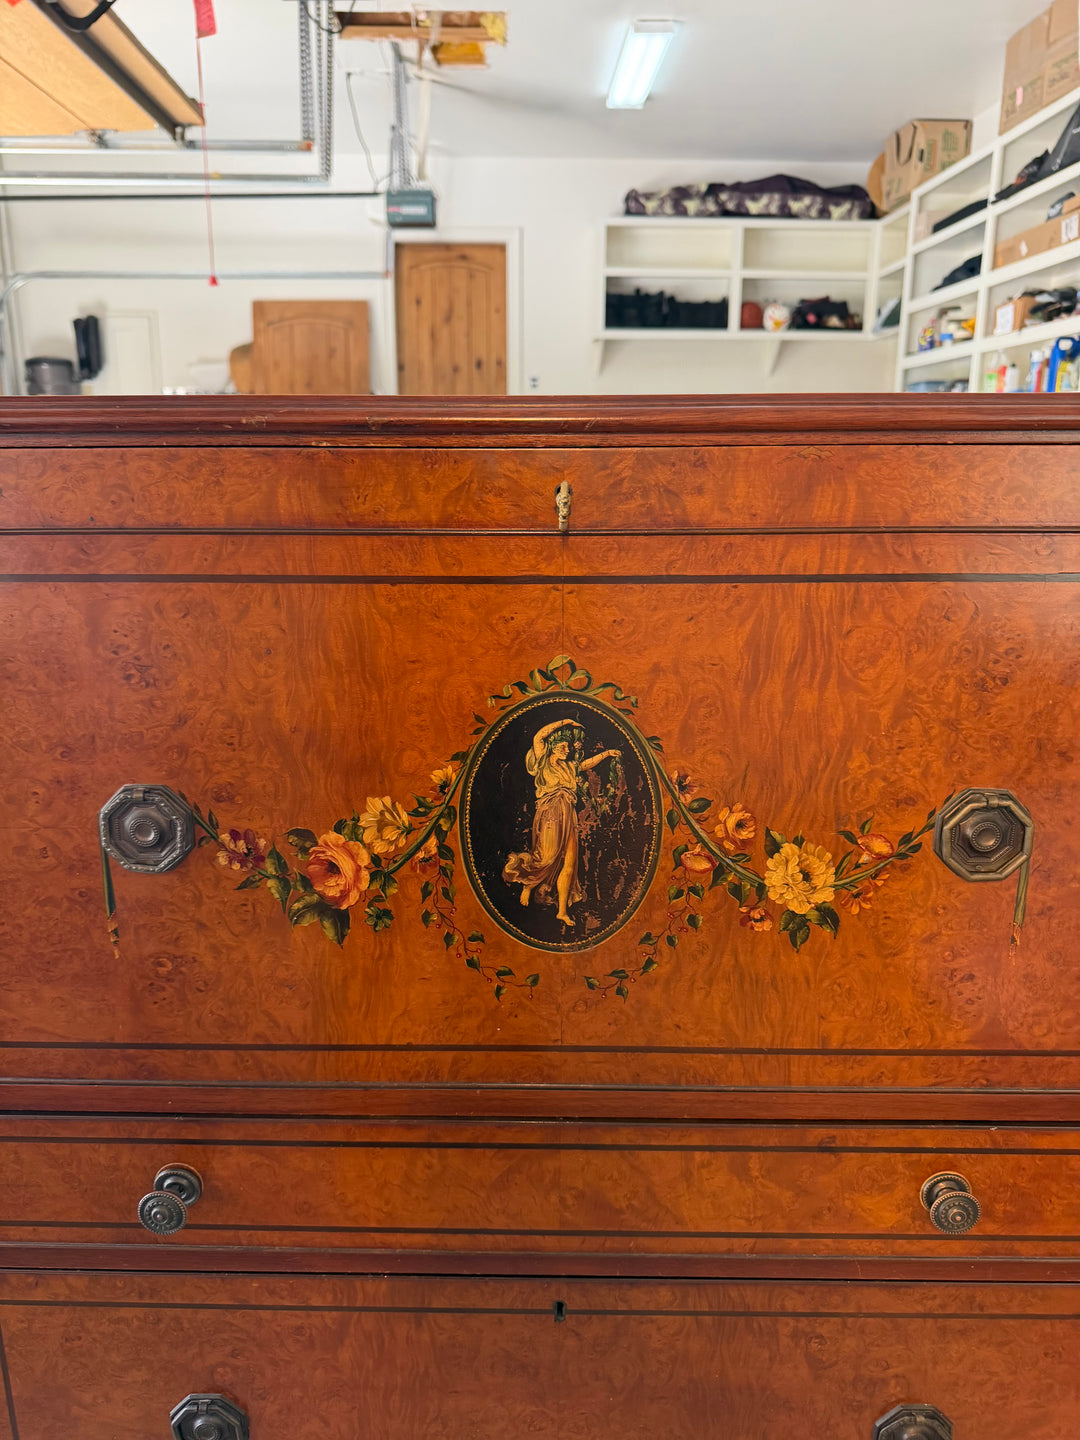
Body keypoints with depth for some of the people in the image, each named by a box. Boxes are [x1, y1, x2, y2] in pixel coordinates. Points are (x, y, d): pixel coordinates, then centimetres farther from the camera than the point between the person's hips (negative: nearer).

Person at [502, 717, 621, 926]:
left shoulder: (569, 767, 19)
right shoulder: (543, 764, 2)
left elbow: (587, 763, 39)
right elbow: (538, 737, -11)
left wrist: (606, 754, 34)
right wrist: (562, 723, -6)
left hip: (568, 817, 6)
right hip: (549, 815, -6)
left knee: (568, 863, 1)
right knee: (548, 857, -13)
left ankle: (562, 910, 6)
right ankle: (527, 884, 17)